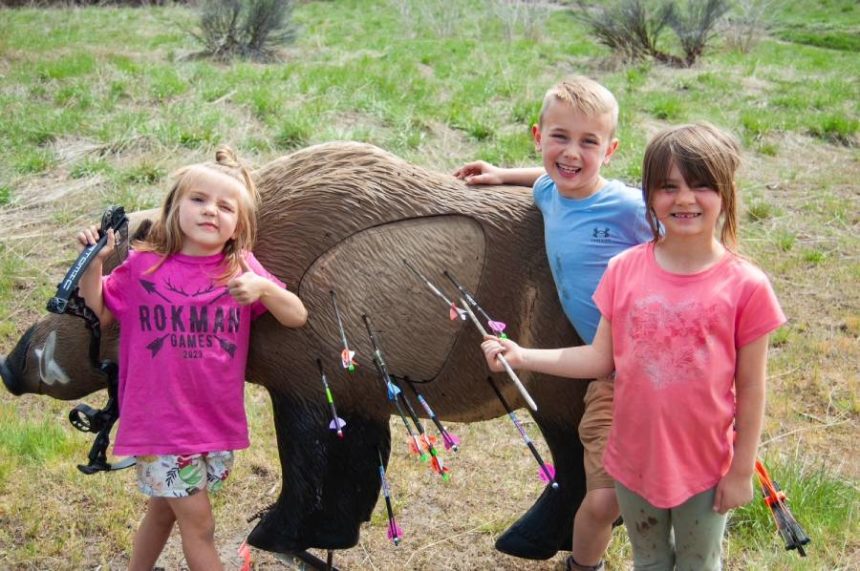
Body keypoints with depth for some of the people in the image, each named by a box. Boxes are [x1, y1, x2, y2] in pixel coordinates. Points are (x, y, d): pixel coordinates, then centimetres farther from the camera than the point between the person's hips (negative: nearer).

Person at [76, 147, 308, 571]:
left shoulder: (242, 270, -2)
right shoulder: (144, 265, -6)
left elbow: (297, 317, -4)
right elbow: (99, 313, 5)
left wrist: (262, 288, -22)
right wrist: (93, 263, -11)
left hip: (218, 422, 3)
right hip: (160, 422, -3)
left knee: (164, 511, 21)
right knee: (199, 526, 1)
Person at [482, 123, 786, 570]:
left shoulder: (746, 286, -17)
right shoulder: (624, 270, -9)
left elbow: (750, 389, -10)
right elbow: (602, 358, -3)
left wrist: (742, 470, -5)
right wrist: (522, 357, -10)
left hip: (705, 469, -2)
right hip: (634, 461, 2)